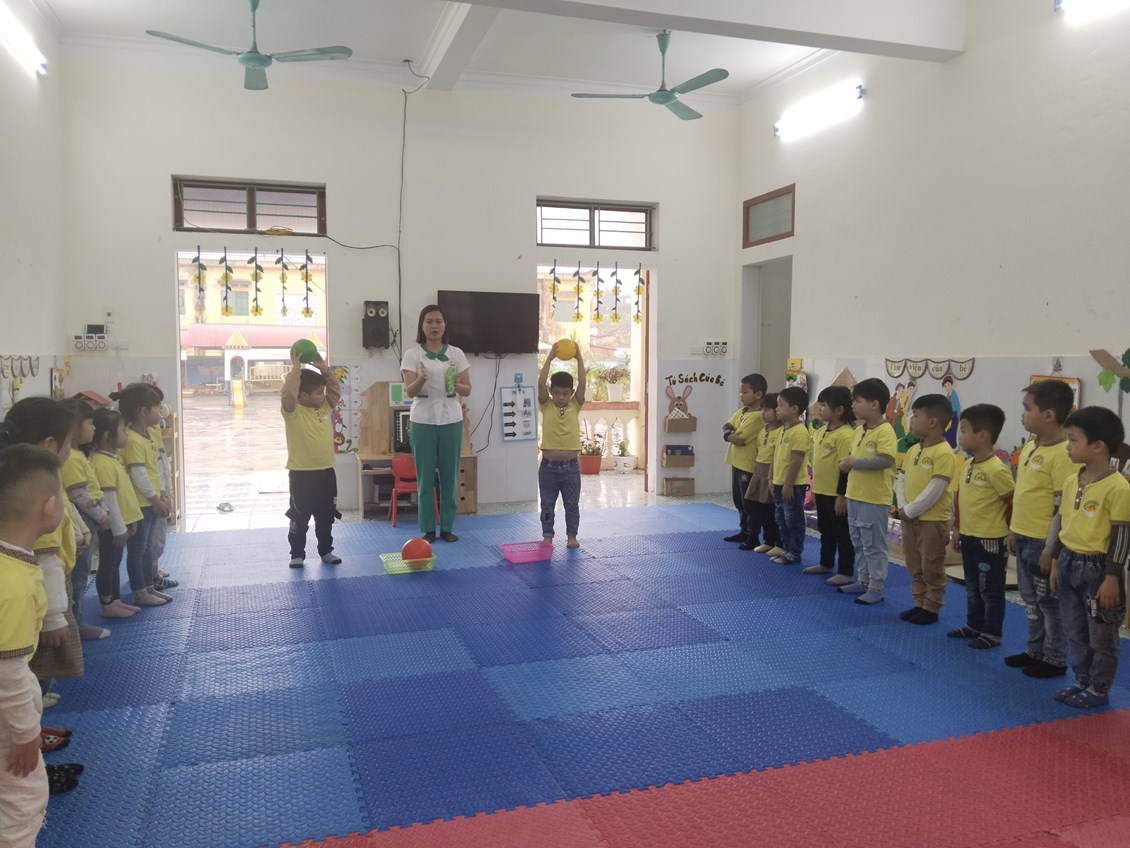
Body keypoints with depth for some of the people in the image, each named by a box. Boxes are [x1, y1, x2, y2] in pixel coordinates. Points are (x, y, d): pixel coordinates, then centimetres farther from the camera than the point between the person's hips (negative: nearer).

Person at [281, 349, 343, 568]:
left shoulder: (325, 408, 6)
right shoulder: (293, 412, -13)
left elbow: (336, 391, 13)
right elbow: (288, 393, -31)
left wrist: (324, 368, 2)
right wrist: (296, 368, -25)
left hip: (326, 472, 6)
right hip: (301, 474, -6)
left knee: (326, 517, 15)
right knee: (299, 518, 6)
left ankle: (326, 551, 27)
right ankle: (297, 554, 17)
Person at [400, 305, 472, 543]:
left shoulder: (456, 353, 5)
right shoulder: (412, 354, -1)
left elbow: (468, 390, 5)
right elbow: (409, 391, -8)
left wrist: (458, 385, -17)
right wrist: (421, 379, -29)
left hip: (451, 421, 2)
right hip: (423, 422, -2)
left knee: (450, 476, 5)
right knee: (425, 477, 2)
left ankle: (447, 527, 15)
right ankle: (428, 529, 11)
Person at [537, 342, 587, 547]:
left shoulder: (575, 406, 0)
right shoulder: (546, 406, -2)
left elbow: (582, 384, -11)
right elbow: (540, 384, -15)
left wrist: (579, 359, -14)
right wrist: (550, 359, -18)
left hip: (570, 466, 1)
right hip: (549, 466, -1)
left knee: (572, 505, 11)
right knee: (547, 505, 8)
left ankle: (572, 535, 24)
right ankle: (547, 535, 20)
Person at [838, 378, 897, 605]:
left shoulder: (885, 431, -17)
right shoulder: (859, 430, 10)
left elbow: (886, 460, -29)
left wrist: (854, 462, -23)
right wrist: (847, 463, 1)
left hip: (874, 499, -9)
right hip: (854, 496, 9)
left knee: (874, 544, 1)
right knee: (859, 543, 17)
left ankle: (876, 588, 10)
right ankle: (863, 581, 29)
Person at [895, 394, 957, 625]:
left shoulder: (943, 453, -18)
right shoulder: (913, 449, 8)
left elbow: (934, 491, -21)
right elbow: (903, 480, 12)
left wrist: (910, 511, -15)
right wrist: (904, 508, 0)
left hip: (933, 520, -8)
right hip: (910, 518, 8)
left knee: (932, 568, 5)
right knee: (915, 566, 17)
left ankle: (931, 609, 16)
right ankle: (919, 604, 29)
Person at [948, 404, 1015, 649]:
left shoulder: (997, 469, -20)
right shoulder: (966, 466, 6)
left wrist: (1011, 531, -6)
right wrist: (957, 529, 16)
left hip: (990, 540, -8)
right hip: (968, 537, 8)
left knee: (991, 590, 5)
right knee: (972, 587, 20)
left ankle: (992, 633, 17)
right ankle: (974, 625, 33)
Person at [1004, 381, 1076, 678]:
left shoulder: (1063, 454, -19)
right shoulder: (1029, 447, 8)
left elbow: (1063, 508, -19)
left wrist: (1051, 549, -18)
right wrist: (1014, 531, 19)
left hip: (1043, 542, -9)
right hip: (1024, 538, 9)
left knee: (1050, 602, 5)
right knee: (1031, 600, 19)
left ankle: (1055, 659, 19)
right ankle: (1035, 650, 32)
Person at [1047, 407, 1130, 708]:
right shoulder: (1071, 482, 6)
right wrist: (1056, 563, 15)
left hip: (1097, 568, -7)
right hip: (1069, 564, 7)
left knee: (1101, 636, 8)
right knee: (1074, 632, 17)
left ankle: (1099, 690, 21)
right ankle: (1082, 681, 31)